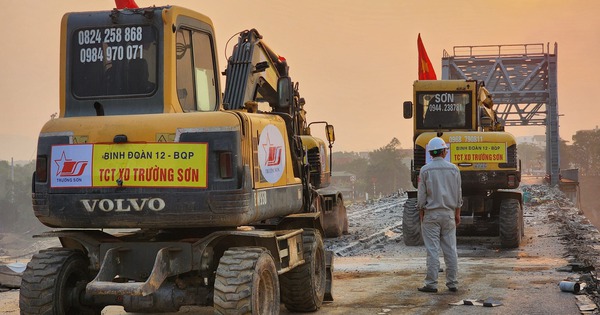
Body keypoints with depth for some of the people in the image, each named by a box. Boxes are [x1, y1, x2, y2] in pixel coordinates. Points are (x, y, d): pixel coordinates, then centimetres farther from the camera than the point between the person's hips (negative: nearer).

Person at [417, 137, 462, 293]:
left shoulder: (425, 170, -7)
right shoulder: (453, 169, 2)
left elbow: (422, 195, -5)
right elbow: (458, 194, 6)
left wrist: (421, 215, 4)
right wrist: (457, 214, 13)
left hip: (431, 214, -3)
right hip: (448, 213, 3)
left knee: (432, 250, -2)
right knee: (450, 249, 7)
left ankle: (431, 284, -2)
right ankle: (452, 283, 11)